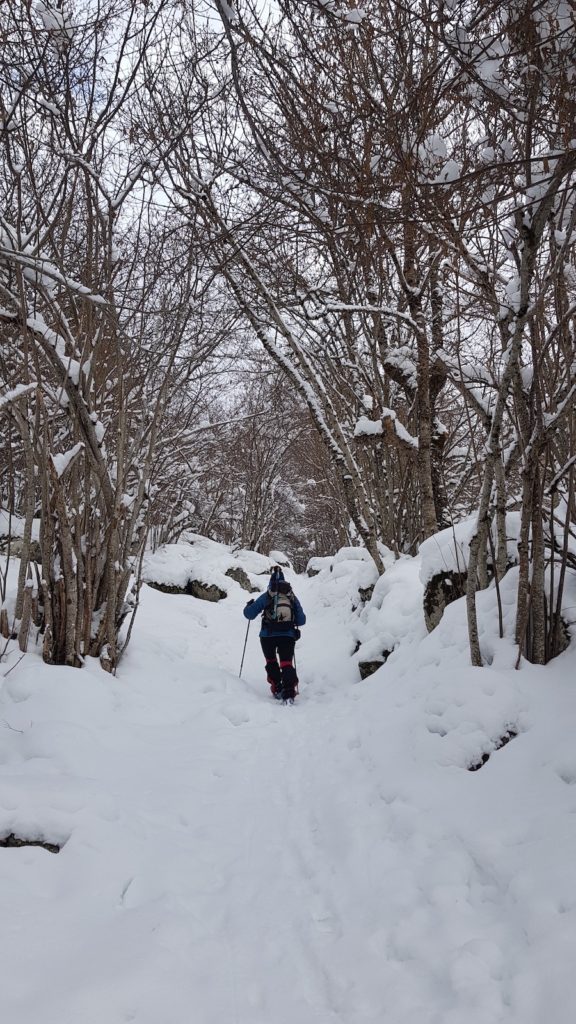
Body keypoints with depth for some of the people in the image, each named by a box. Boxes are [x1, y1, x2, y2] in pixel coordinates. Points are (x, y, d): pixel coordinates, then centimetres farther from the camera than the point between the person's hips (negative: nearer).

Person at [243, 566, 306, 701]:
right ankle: (289, 692, -20)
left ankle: (277, 689, 15)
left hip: (268, 635, -1)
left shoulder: (266, 596, 1)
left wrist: (249, 605, 25)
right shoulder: (293, 598, 8)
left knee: (271, 661, 20)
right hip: (288, 636, 1)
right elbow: (301, 620, 11)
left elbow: (249, 614, 3)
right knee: (287, 664, -1)